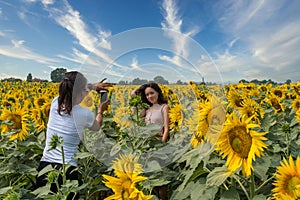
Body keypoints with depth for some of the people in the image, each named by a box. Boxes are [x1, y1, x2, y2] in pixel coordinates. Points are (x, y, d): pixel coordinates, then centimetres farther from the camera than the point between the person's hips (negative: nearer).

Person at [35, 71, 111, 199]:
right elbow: (96, 127, 11)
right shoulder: (85, 114, -14)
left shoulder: (55, 103, -2)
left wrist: (93, 86, 21)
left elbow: (71, 88, 20)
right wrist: (100, 111, 26)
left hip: (44, 168, 5)